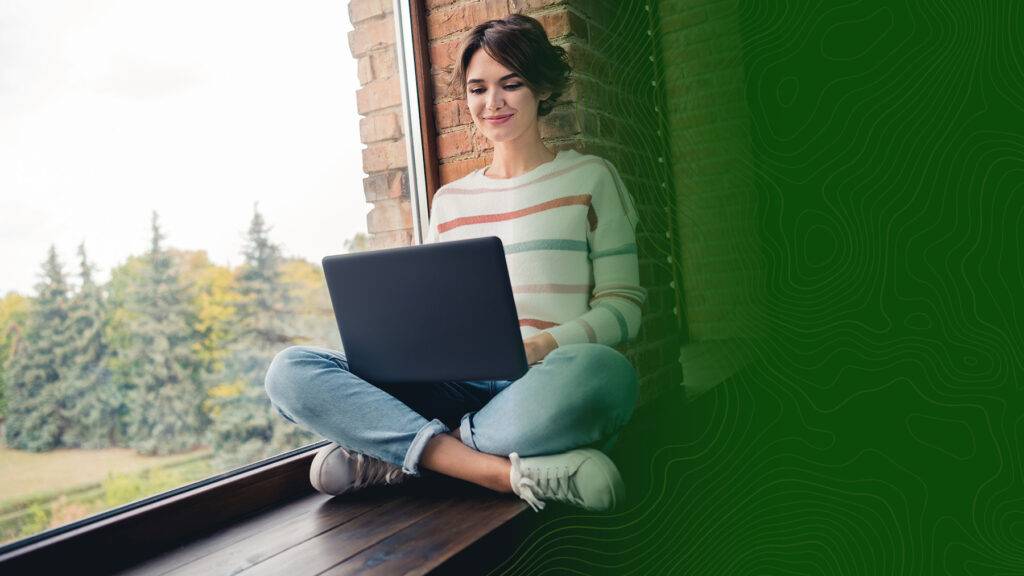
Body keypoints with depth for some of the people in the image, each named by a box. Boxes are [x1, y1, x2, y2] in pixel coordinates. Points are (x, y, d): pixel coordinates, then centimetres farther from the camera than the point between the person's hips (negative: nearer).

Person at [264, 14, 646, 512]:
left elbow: (622, 304, 3)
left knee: (601, 372, -40)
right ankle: (502, 470, -28)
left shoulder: (589, 178, 9)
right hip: (459, 385, 3)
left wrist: (543, 346, -16)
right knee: (290, 371, -16)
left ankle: (393, 455, -21)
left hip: (547, 385, -3)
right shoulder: (449, 200, 18)